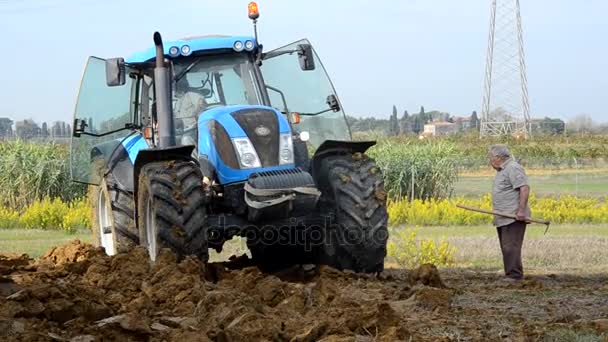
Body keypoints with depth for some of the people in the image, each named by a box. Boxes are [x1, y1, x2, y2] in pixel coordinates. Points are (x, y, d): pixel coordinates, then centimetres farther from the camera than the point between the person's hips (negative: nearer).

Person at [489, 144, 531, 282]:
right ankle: (510, 275, 12)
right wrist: (497, 214, 19)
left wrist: (521, 210, -26)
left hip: (513, 217, -11)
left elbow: (524, 188, -20)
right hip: (504, 219, 11)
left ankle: (514, 276, -15)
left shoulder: (513, 168, -11)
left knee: (511, 247, -14)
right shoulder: (502, 170, 22)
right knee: (506, 248, 10)